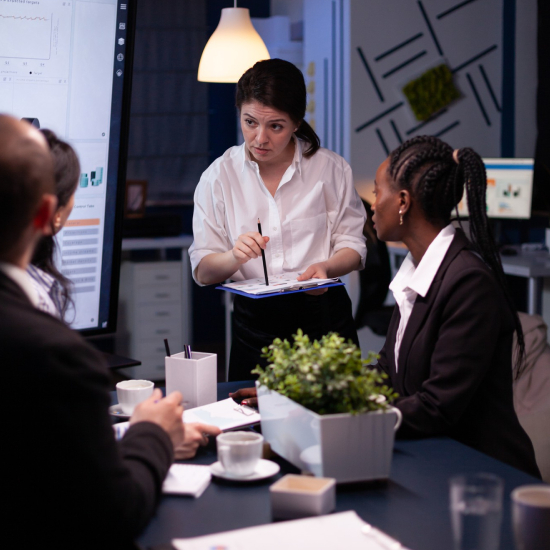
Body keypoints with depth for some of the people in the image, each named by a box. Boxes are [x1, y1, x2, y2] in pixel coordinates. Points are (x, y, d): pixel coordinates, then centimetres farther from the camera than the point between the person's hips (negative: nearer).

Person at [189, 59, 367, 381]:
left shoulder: (332, 169, 0)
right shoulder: (219, 176, 1)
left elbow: (352, 246, 3)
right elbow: (202, 272, -2)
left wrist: (326, 267, -17)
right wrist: (234, 257, -22)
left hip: (324, 317, 0)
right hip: (255, 326, 0)